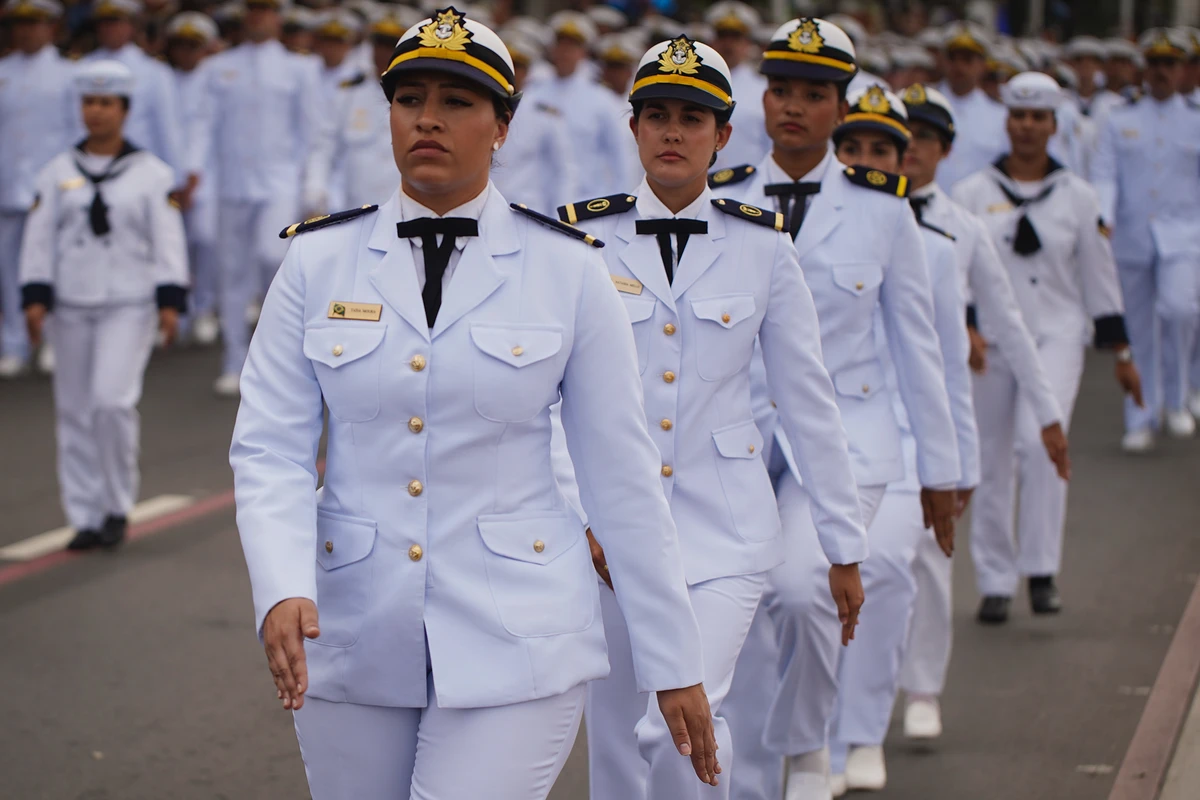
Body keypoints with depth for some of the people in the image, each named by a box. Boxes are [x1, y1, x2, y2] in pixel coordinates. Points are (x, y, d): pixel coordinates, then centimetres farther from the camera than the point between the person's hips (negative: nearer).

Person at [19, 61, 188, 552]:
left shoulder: (151, 174, 3)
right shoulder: (58, 173, 8)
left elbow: (168, 240, 1)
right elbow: (39, 238, 6)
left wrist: (170, 302, -7)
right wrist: (35, 297, -3)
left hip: (130, 304, -3)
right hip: (73, 307, 3)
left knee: (113, 399, -16)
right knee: (76, 410, 3)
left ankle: (118, 507, 1)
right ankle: (86, 519, 11)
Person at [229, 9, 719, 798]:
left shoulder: (567, 270, -3)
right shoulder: (318, 262, 1)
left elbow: (623, 473, 0)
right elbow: (270, 450, -2)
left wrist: (675, 663, 2)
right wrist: (282, 592, -20)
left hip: (515, 643, -2)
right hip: (353, 638, 3)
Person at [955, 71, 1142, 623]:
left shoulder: (1077, 196, 5)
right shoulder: (973, 193, 3)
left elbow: (1099, 276, 9)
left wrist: (1121, 352, 9)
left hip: (1057, 334, -1)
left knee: (1041, 438, -23)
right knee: (993, 459, 4)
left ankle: (1042, 571, -15)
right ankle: (995, 583, 16)